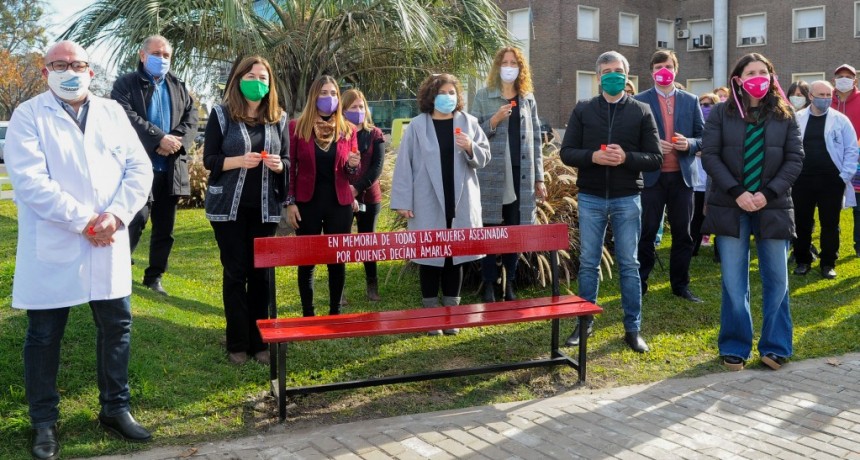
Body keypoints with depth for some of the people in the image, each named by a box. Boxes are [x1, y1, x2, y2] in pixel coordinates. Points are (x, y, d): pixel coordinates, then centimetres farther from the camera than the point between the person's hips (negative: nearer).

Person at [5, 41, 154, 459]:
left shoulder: (112, 113, 10)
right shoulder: (28, 116, -2)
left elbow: (139, 167, 2)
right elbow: (30, 180, -14)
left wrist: (116, 214, -13)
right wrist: (84, 222, -18)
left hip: (108, 245, 4)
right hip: (51, 248, -3)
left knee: (117, 327, 10)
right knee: (44, 335, 7)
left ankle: (115, 408, 27)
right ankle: (44, 422, 23)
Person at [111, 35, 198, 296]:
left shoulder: (179, 87, 17)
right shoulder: (125, 84, 1)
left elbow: (192, 119, 6)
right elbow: (127, 118, -14)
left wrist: (177, 141, -12)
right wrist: (160, 138, -21)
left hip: (172, 169, 5)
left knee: (165, 228, 10)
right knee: (136, 220, -13)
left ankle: (154, 277, 23)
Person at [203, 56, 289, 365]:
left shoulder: (279, 118, 7)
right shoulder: (221, 114, -1)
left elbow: (288, 161, 10)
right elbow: (209, 160, -4)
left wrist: (279, 165, -13)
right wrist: (240, 160, -21)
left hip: (265, 208, 3)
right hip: (229, 206, -2)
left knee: (263, 273, 5)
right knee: (235, 273, 3)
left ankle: (261, 341, 15)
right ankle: (237, 343, 13)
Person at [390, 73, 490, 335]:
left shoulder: (468, 123, 6)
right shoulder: (417, 126, -2)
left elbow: (484, 157, 7)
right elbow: (404, 164, -4)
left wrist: (470, 148, -14)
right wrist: (402, 201, -9)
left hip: (460, 204, 3)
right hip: (428, 205, -2)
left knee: (456, 257, 10)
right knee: (429, 257, 5)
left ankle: (451, 312, 22)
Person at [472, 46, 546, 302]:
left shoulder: (528, 99, 12)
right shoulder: (483, 96, 3)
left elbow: (535, 140, 12)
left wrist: (539, 178, 8)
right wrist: (494, 120, -16)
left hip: (521, 177, 3)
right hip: (491, 176, -3)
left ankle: (510, 285, 18)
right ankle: (489, 287, 9)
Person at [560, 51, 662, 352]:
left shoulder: (641, 111, 3)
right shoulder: (583, 110, 5)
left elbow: (655, 158, 0)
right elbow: (567, 152, 1)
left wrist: (626, 157, -19)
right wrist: (592, 157, -18)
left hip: (627, 199, -1)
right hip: (591, 198, 1)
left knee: (629, 265, 5)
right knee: (588, 263, 8)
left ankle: (633, 328, 14)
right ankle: (585, 321, 21)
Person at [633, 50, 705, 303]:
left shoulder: (691, 100, 9)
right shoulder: (640, 101, 2)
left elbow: (703, 137, 8)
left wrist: (689, 144, -12)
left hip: (682, 176, 3)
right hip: (651, 175, -2)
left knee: (682, 233, 8)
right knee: (647, 232, 2)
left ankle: (680, 284, 19)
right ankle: (640, 283, 11)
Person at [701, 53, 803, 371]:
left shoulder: (784, 115, 6)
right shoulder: (722, 113, 3)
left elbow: (795, 159, 2)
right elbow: (710, 155, -4)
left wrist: (768, 194, -11)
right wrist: (737, 192, -14)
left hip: (773, 208, 1)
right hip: (730, 207, -1)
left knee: (777, 280, 4)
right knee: (733, 282, 3)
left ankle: (775, 347, 16)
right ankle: (735, 348, 14)